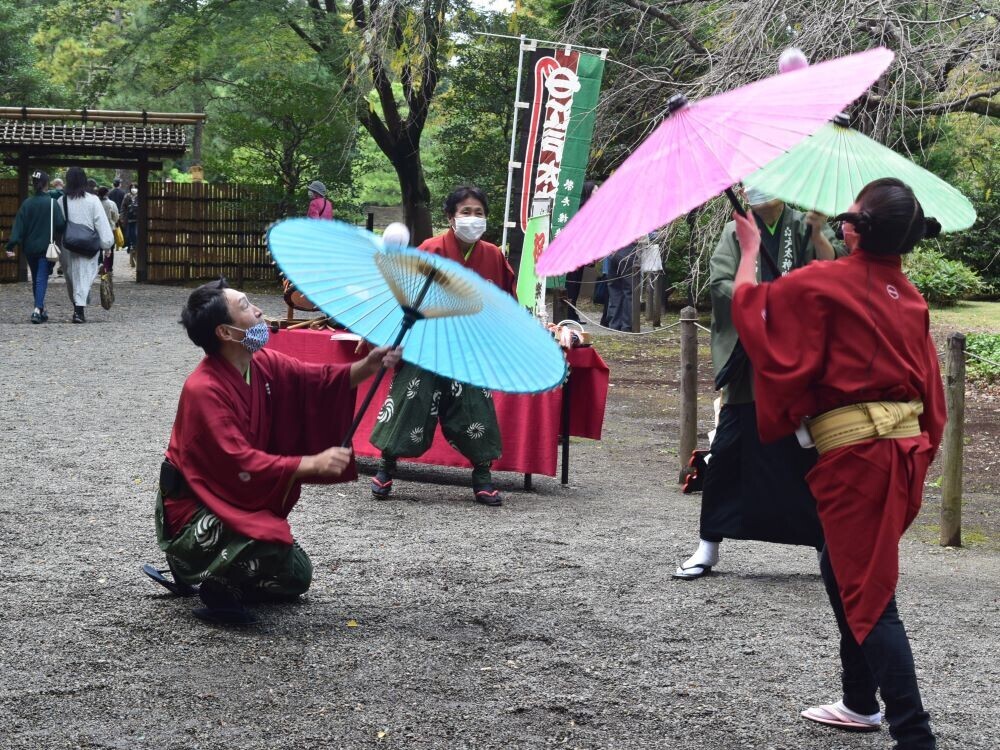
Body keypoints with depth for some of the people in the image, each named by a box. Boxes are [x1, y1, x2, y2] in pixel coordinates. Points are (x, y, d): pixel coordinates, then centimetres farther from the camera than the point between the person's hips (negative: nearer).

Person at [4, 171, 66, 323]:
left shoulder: (27, 203, -1)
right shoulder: (52, 203, -9)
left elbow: (19, 225, -5)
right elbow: (61, 224, -13)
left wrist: (11, 245, -8)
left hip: (30, 248, 3)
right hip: (46, 247, -3)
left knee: (35, 278, 17)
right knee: (42, 278, -5)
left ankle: (40, 309, 25)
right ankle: (38, 309, -22)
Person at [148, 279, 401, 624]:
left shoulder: (264, 365, -1)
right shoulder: (203, 390, -27)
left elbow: (322, 381, -2)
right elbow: (242, 464, -32)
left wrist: (367, 366, -21)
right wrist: (312, 464, -36)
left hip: (241, 502, 9)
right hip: (195, 512, -9)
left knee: (297, 578, 17)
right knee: (274, 555, -33)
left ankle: (205, 571, 27)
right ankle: (219, 590, -5)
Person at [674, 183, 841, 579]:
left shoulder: (805, 228, 7)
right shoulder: (736, 232, 10)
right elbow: (719, 283, -2)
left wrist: (817, 233, -21)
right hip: (749, 363, 1)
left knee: (811, 450, 1)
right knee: (730, 450, 2)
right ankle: (709, 543, 13)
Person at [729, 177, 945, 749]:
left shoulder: (821, 284, -13)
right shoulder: (909, 297, 8)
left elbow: (750, 306, -3)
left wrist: (750, 247, 12)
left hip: (855, 457, -8)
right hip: (905, 447, 8)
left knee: (869, 594, -6)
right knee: (842, 569, 25)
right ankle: (862, 703, 36)